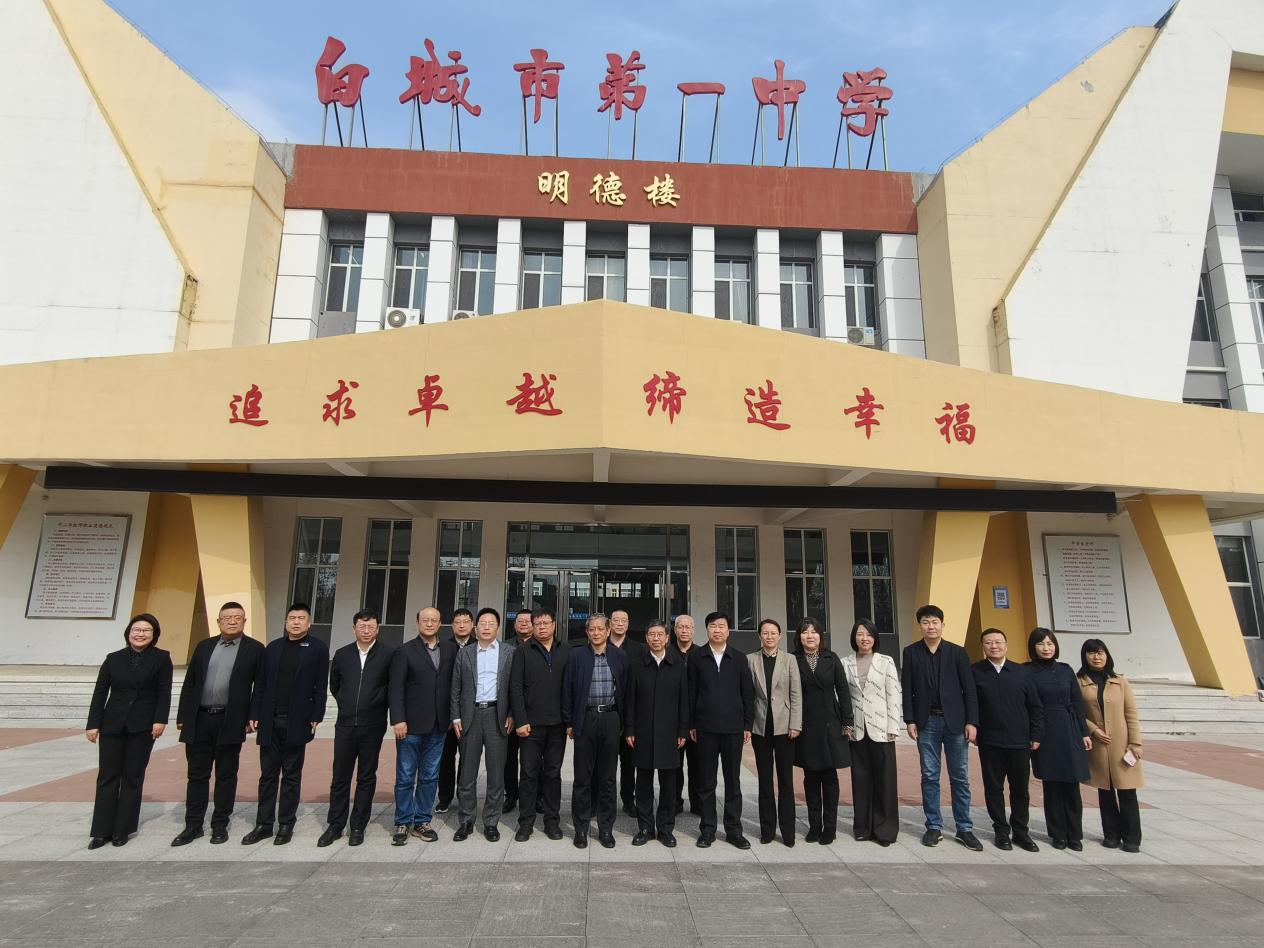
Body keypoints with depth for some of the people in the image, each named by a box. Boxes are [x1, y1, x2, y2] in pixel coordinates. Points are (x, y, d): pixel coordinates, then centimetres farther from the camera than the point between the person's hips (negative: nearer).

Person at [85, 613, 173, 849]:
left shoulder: (161, 658, -1)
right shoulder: (113, 659, 6)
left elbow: (164, 692, -5)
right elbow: (100, 692, 5)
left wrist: (160, 720, -14)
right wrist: (93, 724, 0)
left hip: (143, 726, -2)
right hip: (112, 725, 2)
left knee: (133, 777, 5)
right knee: (107, 776, 4)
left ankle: (122, 829, 14)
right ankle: (102, 831, 13)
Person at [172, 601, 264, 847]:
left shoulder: (255, 649, -2)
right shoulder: (204, 646, 9)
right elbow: (189, 684, 10)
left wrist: (253, 717, -7)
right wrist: (182, 717, 6)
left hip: (230, 722, -3)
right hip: (199, 720, 3)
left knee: (226, 776, 7)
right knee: (197, 775, 10)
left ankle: (220, 825, 19)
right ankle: (193, 826, 21)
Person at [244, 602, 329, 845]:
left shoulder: (318, 648, -3)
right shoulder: (273, 647, 8)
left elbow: (321, 686, -5)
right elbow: (262, 684, 7)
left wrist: (316, 718, -10)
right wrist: (254, 715, 2)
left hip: (297, 723, -3)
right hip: (270, 721, 3)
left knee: (291, 776, 7)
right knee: (267, 775, 11)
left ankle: (286, 825, 17)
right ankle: (263, 824, 20)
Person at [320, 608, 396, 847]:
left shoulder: (388, 654, -6)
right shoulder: (342, 654, 5)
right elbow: (334, 686, 17)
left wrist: (377, 705, 4)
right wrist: (348, 705, 13)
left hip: (372, 726, -2)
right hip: (345, 724, 2)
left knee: (367, 778, 7)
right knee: (340, 777, 8)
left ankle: (358, 827, 18)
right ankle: (335, 826, 21)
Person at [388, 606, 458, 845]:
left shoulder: (451, 649, 6)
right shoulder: (405, 651, -3)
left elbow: (453, 683, 7)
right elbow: (395, 688, -7)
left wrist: (452, 716, 2)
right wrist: (399, 720, -13)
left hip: (437, 726, 3)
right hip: (411, 725, -3)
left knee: (430, 777, 10)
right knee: (405, 778, 6)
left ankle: (422, 821, 22)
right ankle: (403, 824, 18)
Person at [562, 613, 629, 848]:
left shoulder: (619, 657, 4)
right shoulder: (576, 656, 1)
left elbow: (625, 690, 6)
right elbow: (567, 691, 2)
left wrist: (623, 723, 4)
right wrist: (569, 723, -1)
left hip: (611, 720, 1)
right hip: (585, 720, -1)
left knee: (607, 777, 9)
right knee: (583, 777, 5)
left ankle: (606, 829, 20)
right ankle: (581, 828, 17)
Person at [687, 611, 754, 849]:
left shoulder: (739, 658, 4)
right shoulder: (696, 657, 1)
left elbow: (748, 693, 5)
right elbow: (691, 692, 1)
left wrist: (748, 725, 1)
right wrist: (690, 725, -2)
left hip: (733, 727, 1)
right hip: (705, 727, -1)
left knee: (733, 780, 8)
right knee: (706, 781, 7)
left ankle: (733, 829, 19)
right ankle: (707, 829, 18)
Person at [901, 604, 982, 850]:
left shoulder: (958, 652, 2)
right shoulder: (911, 652, 2)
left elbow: (969, 689, 0)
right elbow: (907, 689, 1)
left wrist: (971, 722, -5)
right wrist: (910, 720, -4)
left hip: (955, 721, 0)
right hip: (927, 722, 0)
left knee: (960, 778, 6)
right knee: (930, 777, 6)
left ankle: (964, 829, 16)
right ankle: (934, 827, 15)